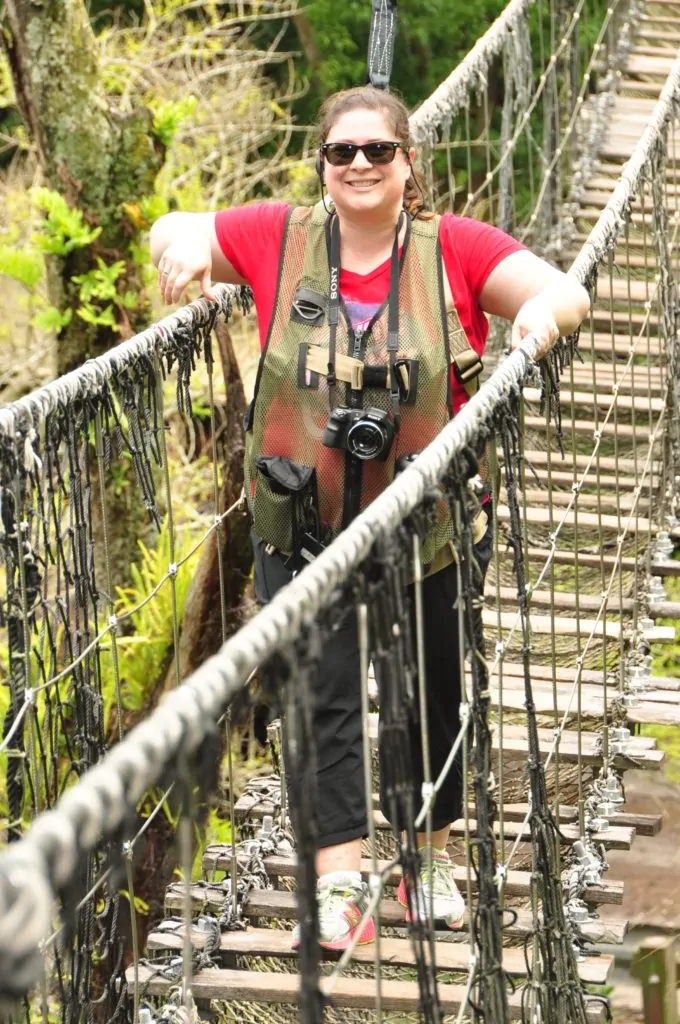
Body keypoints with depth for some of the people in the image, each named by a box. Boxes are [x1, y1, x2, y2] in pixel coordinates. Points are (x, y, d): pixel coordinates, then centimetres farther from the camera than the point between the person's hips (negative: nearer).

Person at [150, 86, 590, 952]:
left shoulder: (454, 248, -7)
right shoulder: (278, 239, -3)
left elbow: (566, 292, -10)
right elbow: (173, 232, 10)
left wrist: (544, 308, -32)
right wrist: (186, 242, -13)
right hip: (302, 527, 0)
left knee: (432, 697, 14)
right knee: (323, 695, -7)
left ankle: (433, 856, 33)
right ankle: (340, 879, -5)